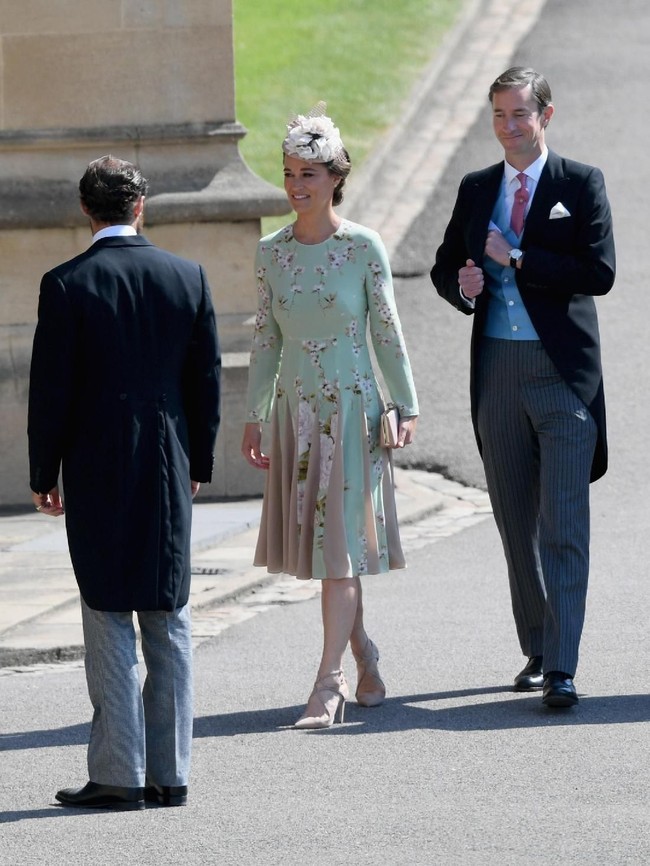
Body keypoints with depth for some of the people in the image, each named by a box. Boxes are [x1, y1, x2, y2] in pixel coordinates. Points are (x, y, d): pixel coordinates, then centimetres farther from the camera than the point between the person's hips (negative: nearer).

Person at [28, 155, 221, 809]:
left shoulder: (67, 285, -10)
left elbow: (50, 389, -8)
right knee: (167, 620, 9)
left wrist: (43, 475, 2)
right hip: (168, 469, 3)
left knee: (109, 621, 0)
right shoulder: (187, 277, 1)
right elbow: (207, 380, 5)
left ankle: (119, 773, -2)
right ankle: (170, 772, 10)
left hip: (97, 470, -3)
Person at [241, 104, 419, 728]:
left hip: (351, 408, -4)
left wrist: (407, 406, -4)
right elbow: (266, 338, 11)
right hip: (295, 411, 4)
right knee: (317, 542, 8)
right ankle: (363, 654, 26)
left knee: (340, 544, -8)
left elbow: (387, 332, -2)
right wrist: (254, 416, 9)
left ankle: (328, 684, -10)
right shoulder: (272, 251, 5)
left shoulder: (363, 248, -5)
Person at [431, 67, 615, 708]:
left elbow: (599, 272, -11)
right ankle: (536, 650, 22)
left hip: (563, 372, -5)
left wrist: (516, 259, -12)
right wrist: (462, 286, -3)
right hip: (498, 372, 5)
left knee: (563, 525, -10)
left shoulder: (581, 184, -1)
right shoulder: (476, 189, 13)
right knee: (516, 524, 11)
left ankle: (561, 669, -15)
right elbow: (445, 265, 20)